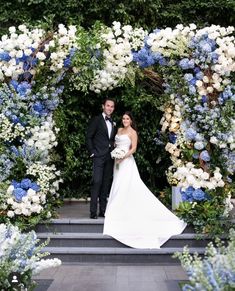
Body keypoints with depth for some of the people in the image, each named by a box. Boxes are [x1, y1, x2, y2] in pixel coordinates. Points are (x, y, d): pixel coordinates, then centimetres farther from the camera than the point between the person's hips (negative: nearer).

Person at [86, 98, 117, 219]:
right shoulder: (96, 120, 1)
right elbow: (88, 137, -3)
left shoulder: (113, 123, 18)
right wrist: (92, 152, -9)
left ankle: (103, 211, 11)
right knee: (97, 182, -12)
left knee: (106, 184, 6)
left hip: (110, 158, 6)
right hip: (99, 156, -5)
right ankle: (93, 211, -9)